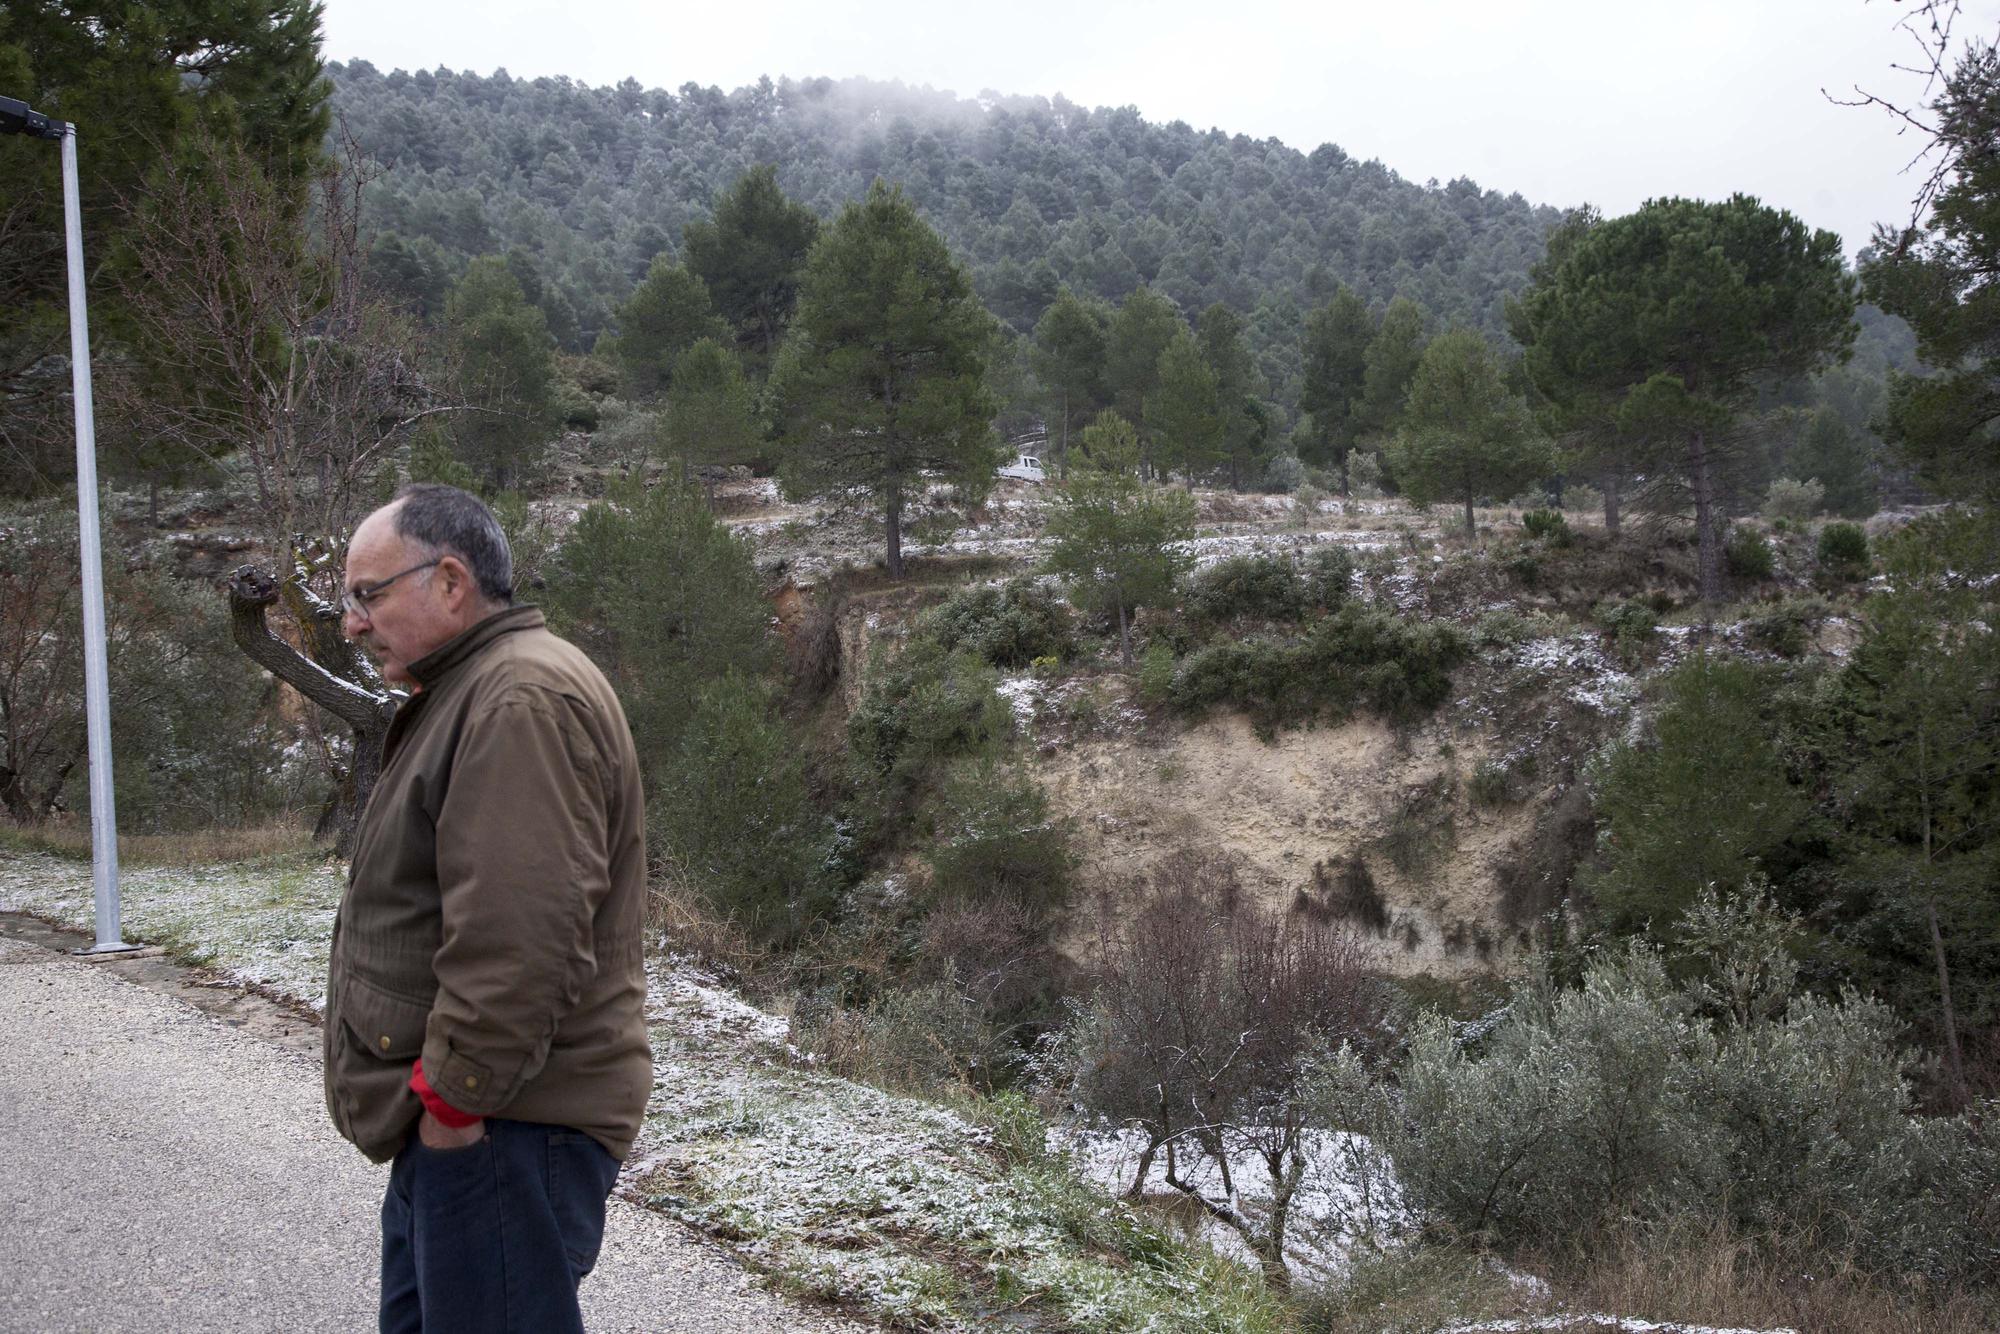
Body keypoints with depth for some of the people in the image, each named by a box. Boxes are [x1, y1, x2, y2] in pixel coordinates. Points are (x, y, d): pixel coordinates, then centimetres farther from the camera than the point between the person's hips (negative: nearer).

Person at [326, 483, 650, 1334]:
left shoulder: (523, 699, -19)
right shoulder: (475, 692, 17)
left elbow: (516, 936, -28)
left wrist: (455, 1096, -21)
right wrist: (440, 1094, 18)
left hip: (503, 1129, -11)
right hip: (445, 1118, 11)